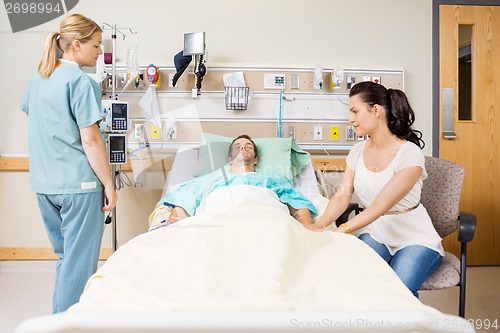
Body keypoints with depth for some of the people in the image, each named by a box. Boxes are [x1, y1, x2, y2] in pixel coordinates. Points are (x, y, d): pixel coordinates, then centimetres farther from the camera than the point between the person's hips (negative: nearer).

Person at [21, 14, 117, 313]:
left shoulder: (38, 78, 13)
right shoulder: (82, 82, -13)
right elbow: (90, 141, -16)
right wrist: (109, 185, -11)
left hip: (44, 184, 9)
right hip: (79, 184, -8)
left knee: (65, 256, 21)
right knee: (79, 262, 3)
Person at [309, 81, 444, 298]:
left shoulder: (409, 153, -17)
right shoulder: (358, 152, 3)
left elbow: (381, 205, -26)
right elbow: (342, 195, -7)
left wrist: (342, 230, -36)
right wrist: (320, 226, -24)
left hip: (415, 238, -4)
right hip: (374, 233, 4)